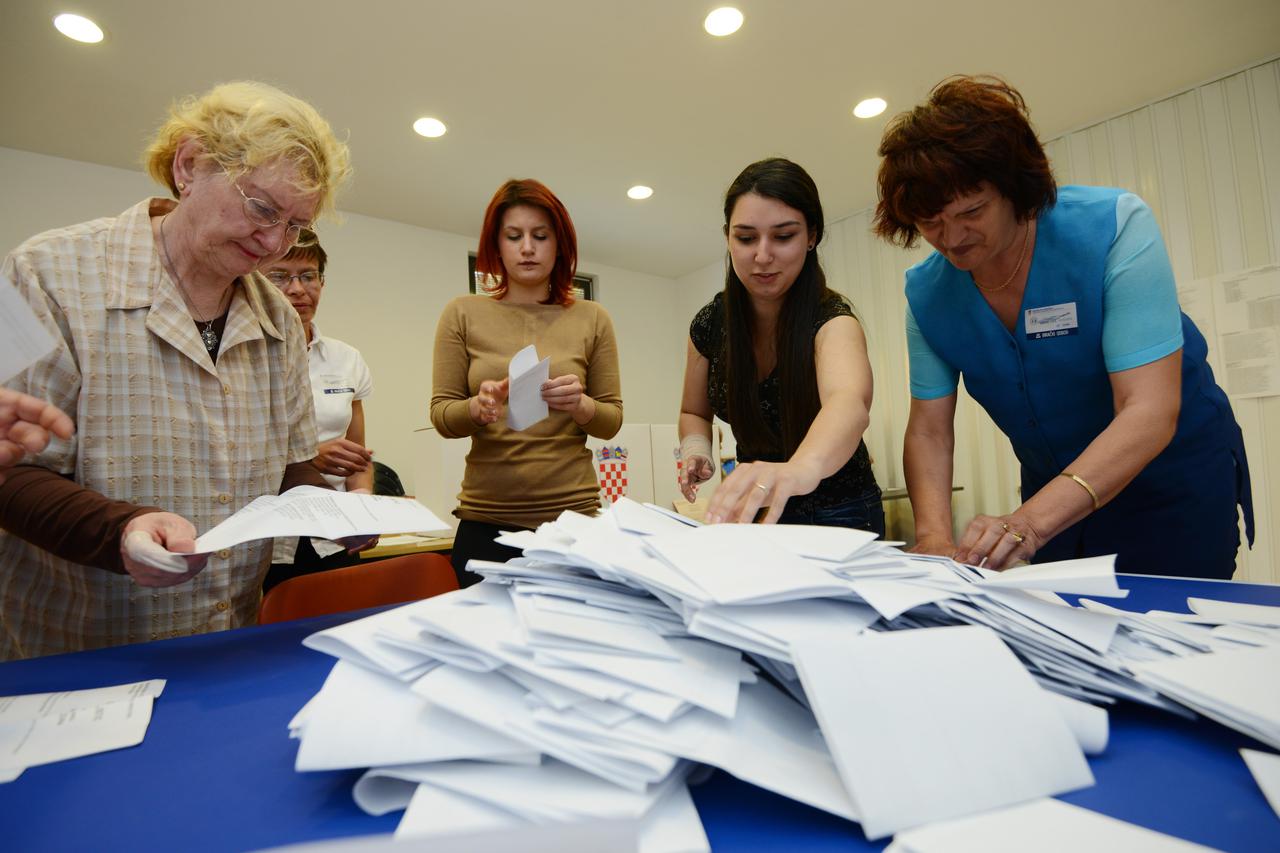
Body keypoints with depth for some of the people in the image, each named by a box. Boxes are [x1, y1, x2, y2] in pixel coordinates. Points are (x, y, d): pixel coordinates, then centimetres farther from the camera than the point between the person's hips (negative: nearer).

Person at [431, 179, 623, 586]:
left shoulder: (591, 318, 4)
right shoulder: (463, 314, 4)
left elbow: (612, 420, 5)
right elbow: (440, 415, 3)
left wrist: (581, 406, -16)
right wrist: (477, 408, -18)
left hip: (572, 512, 0)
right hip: (485, 519, 0)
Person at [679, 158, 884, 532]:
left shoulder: (831, 319, -21)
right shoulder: (710, 324, -8)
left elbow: (850, 402, -42)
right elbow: (695, 411, 6)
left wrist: (801, 468, -62)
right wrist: (696, 453, -15)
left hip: (838, 515, -3)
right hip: (754, 514, 3)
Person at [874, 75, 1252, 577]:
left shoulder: (1114, 227, -24)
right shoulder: (927, 292, -13)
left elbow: (1149, 413, -31)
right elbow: (929, 430, -13)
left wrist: (1030, 521, -45)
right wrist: (933, 536, -31)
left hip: (1173, 480, -3)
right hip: (1052, 489, 3)